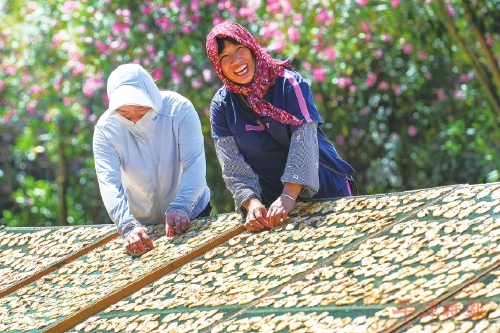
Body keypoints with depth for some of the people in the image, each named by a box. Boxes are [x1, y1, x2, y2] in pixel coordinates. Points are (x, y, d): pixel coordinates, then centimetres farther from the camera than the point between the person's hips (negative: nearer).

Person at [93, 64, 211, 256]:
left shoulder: (179, 109, -18)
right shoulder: (106, 128, -16)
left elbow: (195, 166, -22)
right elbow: (109, 184, -23)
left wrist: (180, 208, -38)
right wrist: (129, 227, -39)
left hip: (191, 215, -1)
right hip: (141, 224, 1)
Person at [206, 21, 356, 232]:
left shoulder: (288, 83, -14)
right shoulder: (221, 106, -6)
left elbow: (304, 141, -22)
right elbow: (233, 166, -9)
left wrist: (288, 197, -32)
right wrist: (252, 204, -27)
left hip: (324, 190, -2)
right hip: (272, 200, 2)